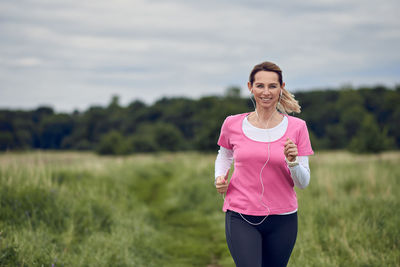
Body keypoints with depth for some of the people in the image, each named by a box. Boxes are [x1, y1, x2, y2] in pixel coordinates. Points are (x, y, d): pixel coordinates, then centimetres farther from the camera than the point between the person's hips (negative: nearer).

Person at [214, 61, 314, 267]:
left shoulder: (297, 127, -2)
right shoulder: (233, 124, 0)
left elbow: (303, 182, 0)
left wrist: (292, 162, -19)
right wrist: (220, 177, 2)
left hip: (282, 220, 1)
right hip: (241, 219, -1)